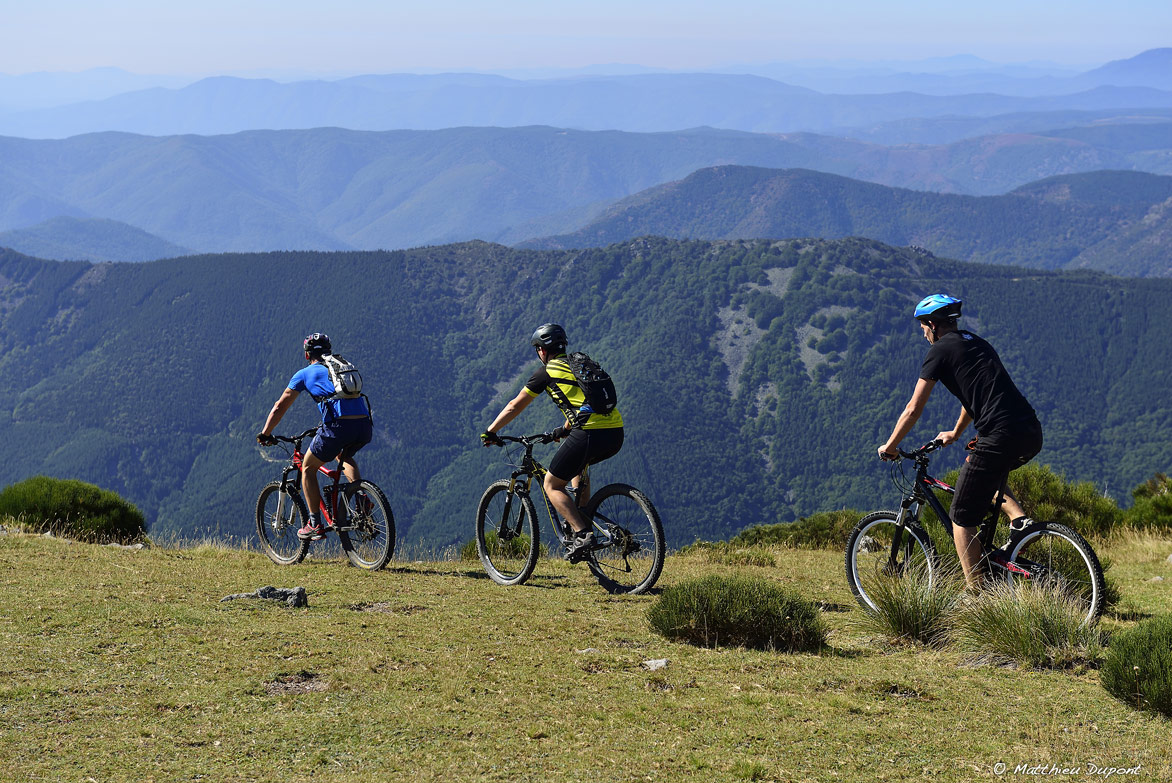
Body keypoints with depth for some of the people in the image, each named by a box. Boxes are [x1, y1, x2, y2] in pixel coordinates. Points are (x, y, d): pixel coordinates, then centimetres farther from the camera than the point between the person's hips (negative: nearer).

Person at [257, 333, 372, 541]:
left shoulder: (305, 373, 16)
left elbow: (280, 407, 19)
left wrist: (265, 434, 31)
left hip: (339, 426, -5)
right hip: (365, 426, 5)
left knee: (308, 468, 17)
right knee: (344, 456, 37)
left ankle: (315, 525, 12)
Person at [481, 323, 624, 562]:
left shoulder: (547, 371, 7)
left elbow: (515, 406, 13)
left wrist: (490, 432, 25)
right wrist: (563, 430, 56)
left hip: (589, 434, -7)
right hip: (616, 435, 7)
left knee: (552, 485, 7)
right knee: (579, 463, 37)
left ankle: (582, 534, -11)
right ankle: (583, 522, 28)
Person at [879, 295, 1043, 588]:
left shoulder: (940, 350, 2)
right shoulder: (978, 344, 26)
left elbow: (913, 410, 1)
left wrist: (889, 447, 15)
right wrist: (955, 433, 54)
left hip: (1000, 438, -8)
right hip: (1032, 435, 8)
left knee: (962, 519, 4)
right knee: (990, 473, 38)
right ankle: (1019, 519, 13)